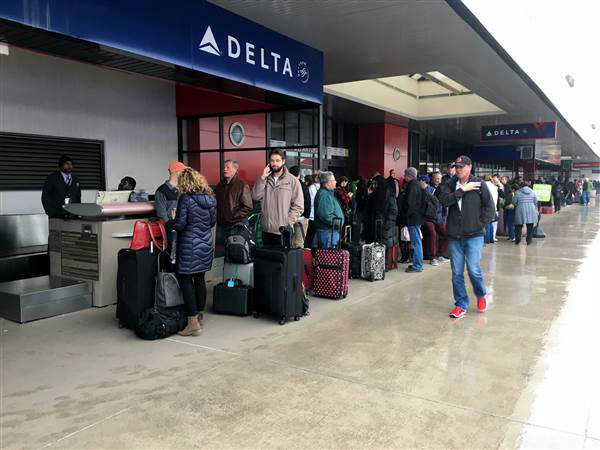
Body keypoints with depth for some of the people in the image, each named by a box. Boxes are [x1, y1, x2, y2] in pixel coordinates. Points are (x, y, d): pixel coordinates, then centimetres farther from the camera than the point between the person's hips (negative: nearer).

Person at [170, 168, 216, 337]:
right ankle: (199, 317, 25)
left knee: (185, 280, 1)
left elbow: (180, 225, -15)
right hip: (206, 244, 7)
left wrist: (173, 219, 5)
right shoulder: (211, 198, 5)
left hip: (189, 246, -6)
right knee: (200, 279, 15)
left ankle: (193, 323, 0)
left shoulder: (185, 199, -14)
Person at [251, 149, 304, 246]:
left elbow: (298, 206, -5)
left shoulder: (293, 181, -2)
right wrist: (262, 178, -9)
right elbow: (255, 197, -3)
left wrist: (287, 224, -13)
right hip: (266, 230, 4)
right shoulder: (265, 179, 10)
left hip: (283, 231, -4)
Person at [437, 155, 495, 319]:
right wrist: (462, 190, -15)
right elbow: (444, 200, -12)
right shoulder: (450, 184, 6)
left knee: (474, 270, -5)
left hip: (473, 235, -3)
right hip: (454, 236, 3)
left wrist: (480, 224, -7)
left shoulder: (479, 184, -2)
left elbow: (490, 207, 1)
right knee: (457, 273, 7)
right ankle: (461, 305, 20)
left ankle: (481, 295, 26)